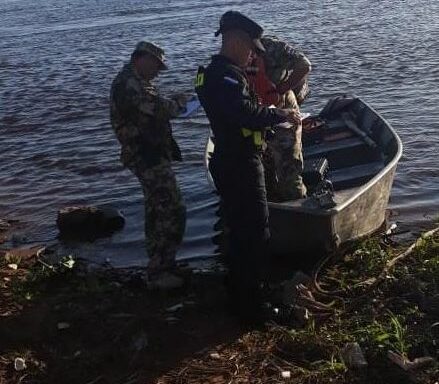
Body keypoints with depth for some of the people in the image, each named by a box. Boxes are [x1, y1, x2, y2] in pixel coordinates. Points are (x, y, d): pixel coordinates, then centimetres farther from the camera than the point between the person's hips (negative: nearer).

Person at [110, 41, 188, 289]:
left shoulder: (131, 81, 18)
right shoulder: (131, 84, -17)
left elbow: (150, 112, 20)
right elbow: (160, 109, -25)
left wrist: (172, 104, 3)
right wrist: (179, 102, -5)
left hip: (147, 155, 11)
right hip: (149, 156, -11)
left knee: (158, 210, 20)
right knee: (173, 210, -11)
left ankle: (158, 266, 32)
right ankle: (160, 271, -5)